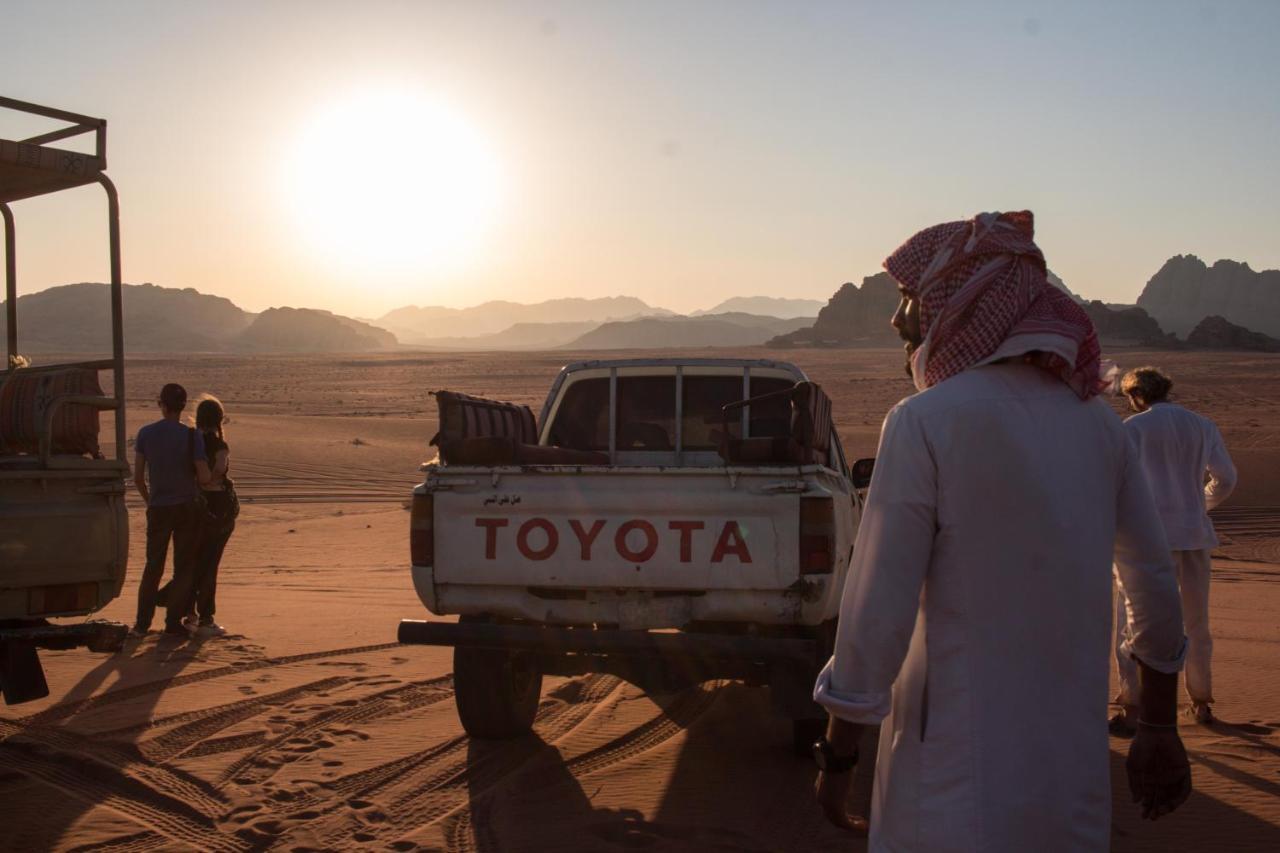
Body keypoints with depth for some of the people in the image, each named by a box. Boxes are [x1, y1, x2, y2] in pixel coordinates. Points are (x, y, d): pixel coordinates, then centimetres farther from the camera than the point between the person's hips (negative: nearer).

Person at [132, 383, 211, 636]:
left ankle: (142, 623, 12)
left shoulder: (145, 433, -3)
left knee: (153, 566, 14)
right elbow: (204, 477, -14)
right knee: (184, 566, 8)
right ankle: (173, 621, 7)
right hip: (187, 508, -2)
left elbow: (138, 478, 0)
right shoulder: (192, 435, -11)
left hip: (158, 509, 3)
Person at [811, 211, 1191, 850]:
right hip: (1073, 768, 6)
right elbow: (1155, 587, 11)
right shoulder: (1095, 421, 5)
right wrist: (1159, 730, 22)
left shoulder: (925, 423, -14)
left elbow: (877, 614, -16)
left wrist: (837, 756, -5)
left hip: (960, 776, -6)